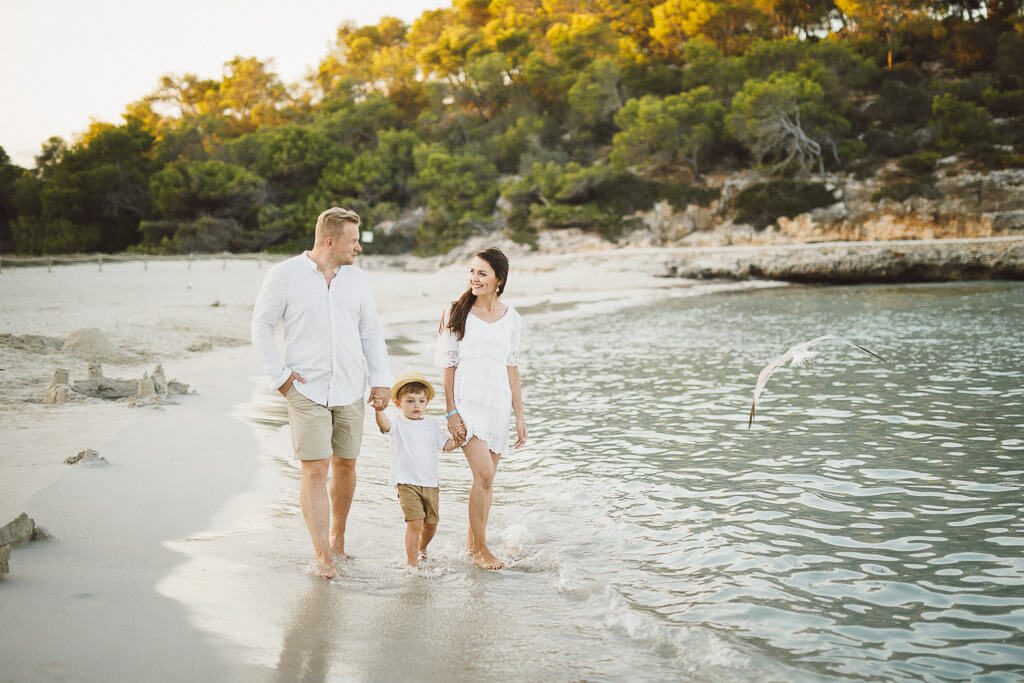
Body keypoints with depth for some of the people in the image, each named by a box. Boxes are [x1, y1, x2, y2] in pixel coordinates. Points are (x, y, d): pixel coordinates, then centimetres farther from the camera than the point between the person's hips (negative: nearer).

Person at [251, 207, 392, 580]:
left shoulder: (356, 279, 8)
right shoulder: (285, 275, -4)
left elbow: (371, 332, 12)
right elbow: (261, 326, 0)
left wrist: (381, 379, 5)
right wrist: (280, 376, -6)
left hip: (350, 391, 4)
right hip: (307, 391, -4)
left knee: (345, 465, 10)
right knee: (314, 471, -8)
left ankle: (337, 537, 29)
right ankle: (323, 556, -4)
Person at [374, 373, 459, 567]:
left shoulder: (432, 425, 11)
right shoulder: (397, 421, -2)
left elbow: (447, 445, 12)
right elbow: (384, 424, -24)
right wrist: (378, 409, -43)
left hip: (430, 482, 5)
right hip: (407, 483, -5)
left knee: (431, 523, 12)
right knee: (415, 522, -15)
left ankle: (422, 548, 42)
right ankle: (412, 562, -3)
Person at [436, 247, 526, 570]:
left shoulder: (511, 319, 6)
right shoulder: (456, 312, -2)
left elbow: (512, 368, 11)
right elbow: (448, 365, -2)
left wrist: (519, 416, 9)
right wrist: (451, 412, -8)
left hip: (498, 404, 4)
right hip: (467, 401, -4)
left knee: (486, 478, 8)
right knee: (484, 474, -15)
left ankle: (472, 543, 23)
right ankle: (481, 548, -3)